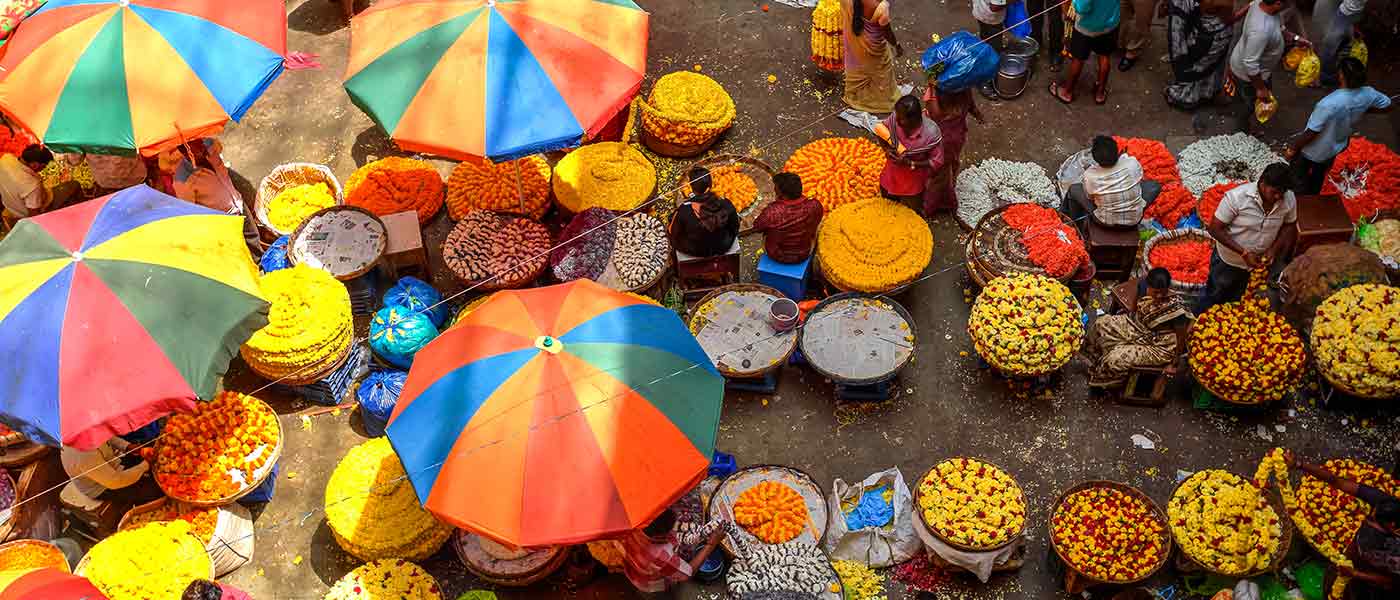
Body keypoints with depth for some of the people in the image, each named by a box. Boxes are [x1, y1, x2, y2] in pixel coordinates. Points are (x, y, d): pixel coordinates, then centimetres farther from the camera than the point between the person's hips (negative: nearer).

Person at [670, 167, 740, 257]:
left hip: (693, 251, -1)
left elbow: (674, 233, -13)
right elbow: (734, 228, -6)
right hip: (723, 248, 1)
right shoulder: (726, 205, -27)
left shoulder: (683, 211, -34)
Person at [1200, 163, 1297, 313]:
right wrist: (1243, 253, -29)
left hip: (1262, 261, 3)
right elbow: (1215, 229, -24)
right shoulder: (1236, 197, -30)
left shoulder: (1289, 199, -18)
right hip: (1229, 261, -3)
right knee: (1214, 297, 19)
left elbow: (1289, 226, 0)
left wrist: (1274, 249, -16)